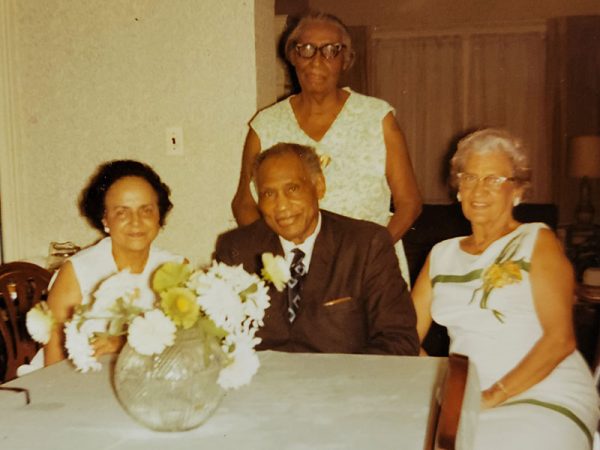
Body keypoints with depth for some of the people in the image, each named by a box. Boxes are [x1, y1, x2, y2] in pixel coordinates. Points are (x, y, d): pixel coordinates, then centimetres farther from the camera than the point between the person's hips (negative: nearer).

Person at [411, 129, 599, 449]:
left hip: (547, 399, -4)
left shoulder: (537, 240, 3)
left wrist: (495, 395, -16)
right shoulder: (442, 254, 16)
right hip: (462, 402, 4)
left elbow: (560, 339, -7)